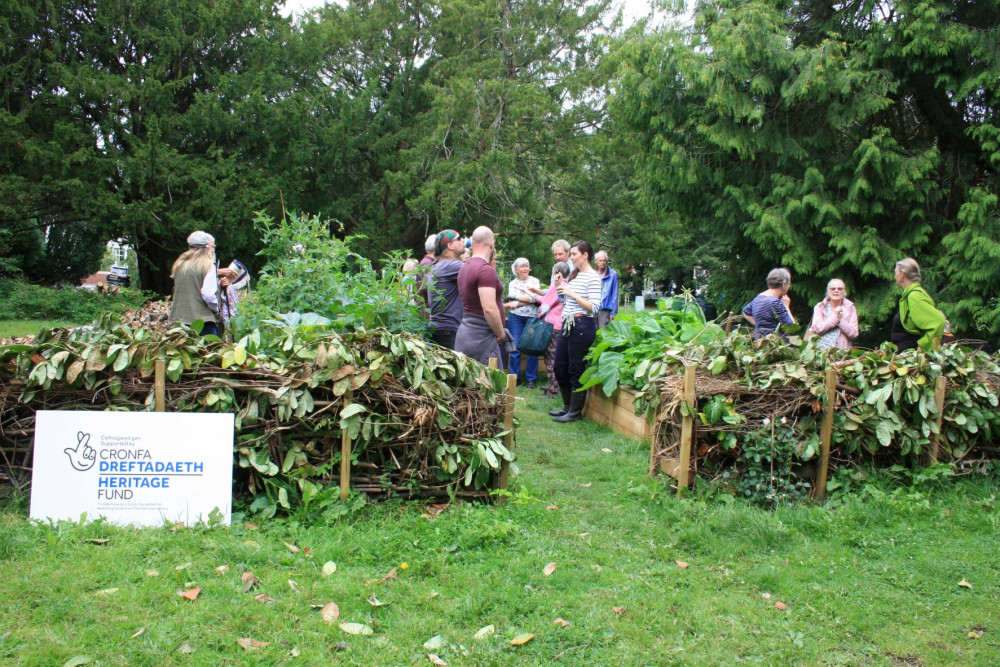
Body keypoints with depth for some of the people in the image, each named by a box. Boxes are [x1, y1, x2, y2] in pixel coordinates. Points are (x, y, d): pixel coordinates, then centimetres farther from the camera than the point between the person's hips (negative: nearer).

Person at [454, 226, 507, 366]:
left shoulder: (465, 267, 13)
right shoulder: (486, 270, -16)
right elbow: (489, 309, -22)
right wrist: (501, 333, -9)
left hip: (466, 332, 9)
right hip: (481, 337, -9)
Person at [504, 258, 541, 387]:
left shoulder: (534, 281, 4)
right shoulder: (512, 283, 11)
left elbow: (534, 298, -10)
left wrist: (516, 302, -12)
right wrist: (526, 297, -14)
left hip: (532, 317, -2)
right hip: (515, 317, 2)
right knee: (515, 348, 0)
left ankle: (531, 378, 8)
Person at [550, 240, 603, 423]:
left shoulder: (593, 277, -10)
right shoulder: (574, 275, 15)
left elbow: (594, 307, -18)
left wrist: (571, 294, -19)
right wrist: (560, 289, 7)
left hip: (582, 326, -9)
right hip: (568, 324, 9)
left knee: (576, 370, -1)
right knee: (560, 367, 13)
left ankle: (576, 411, 10)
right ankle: (568, 406, 27)